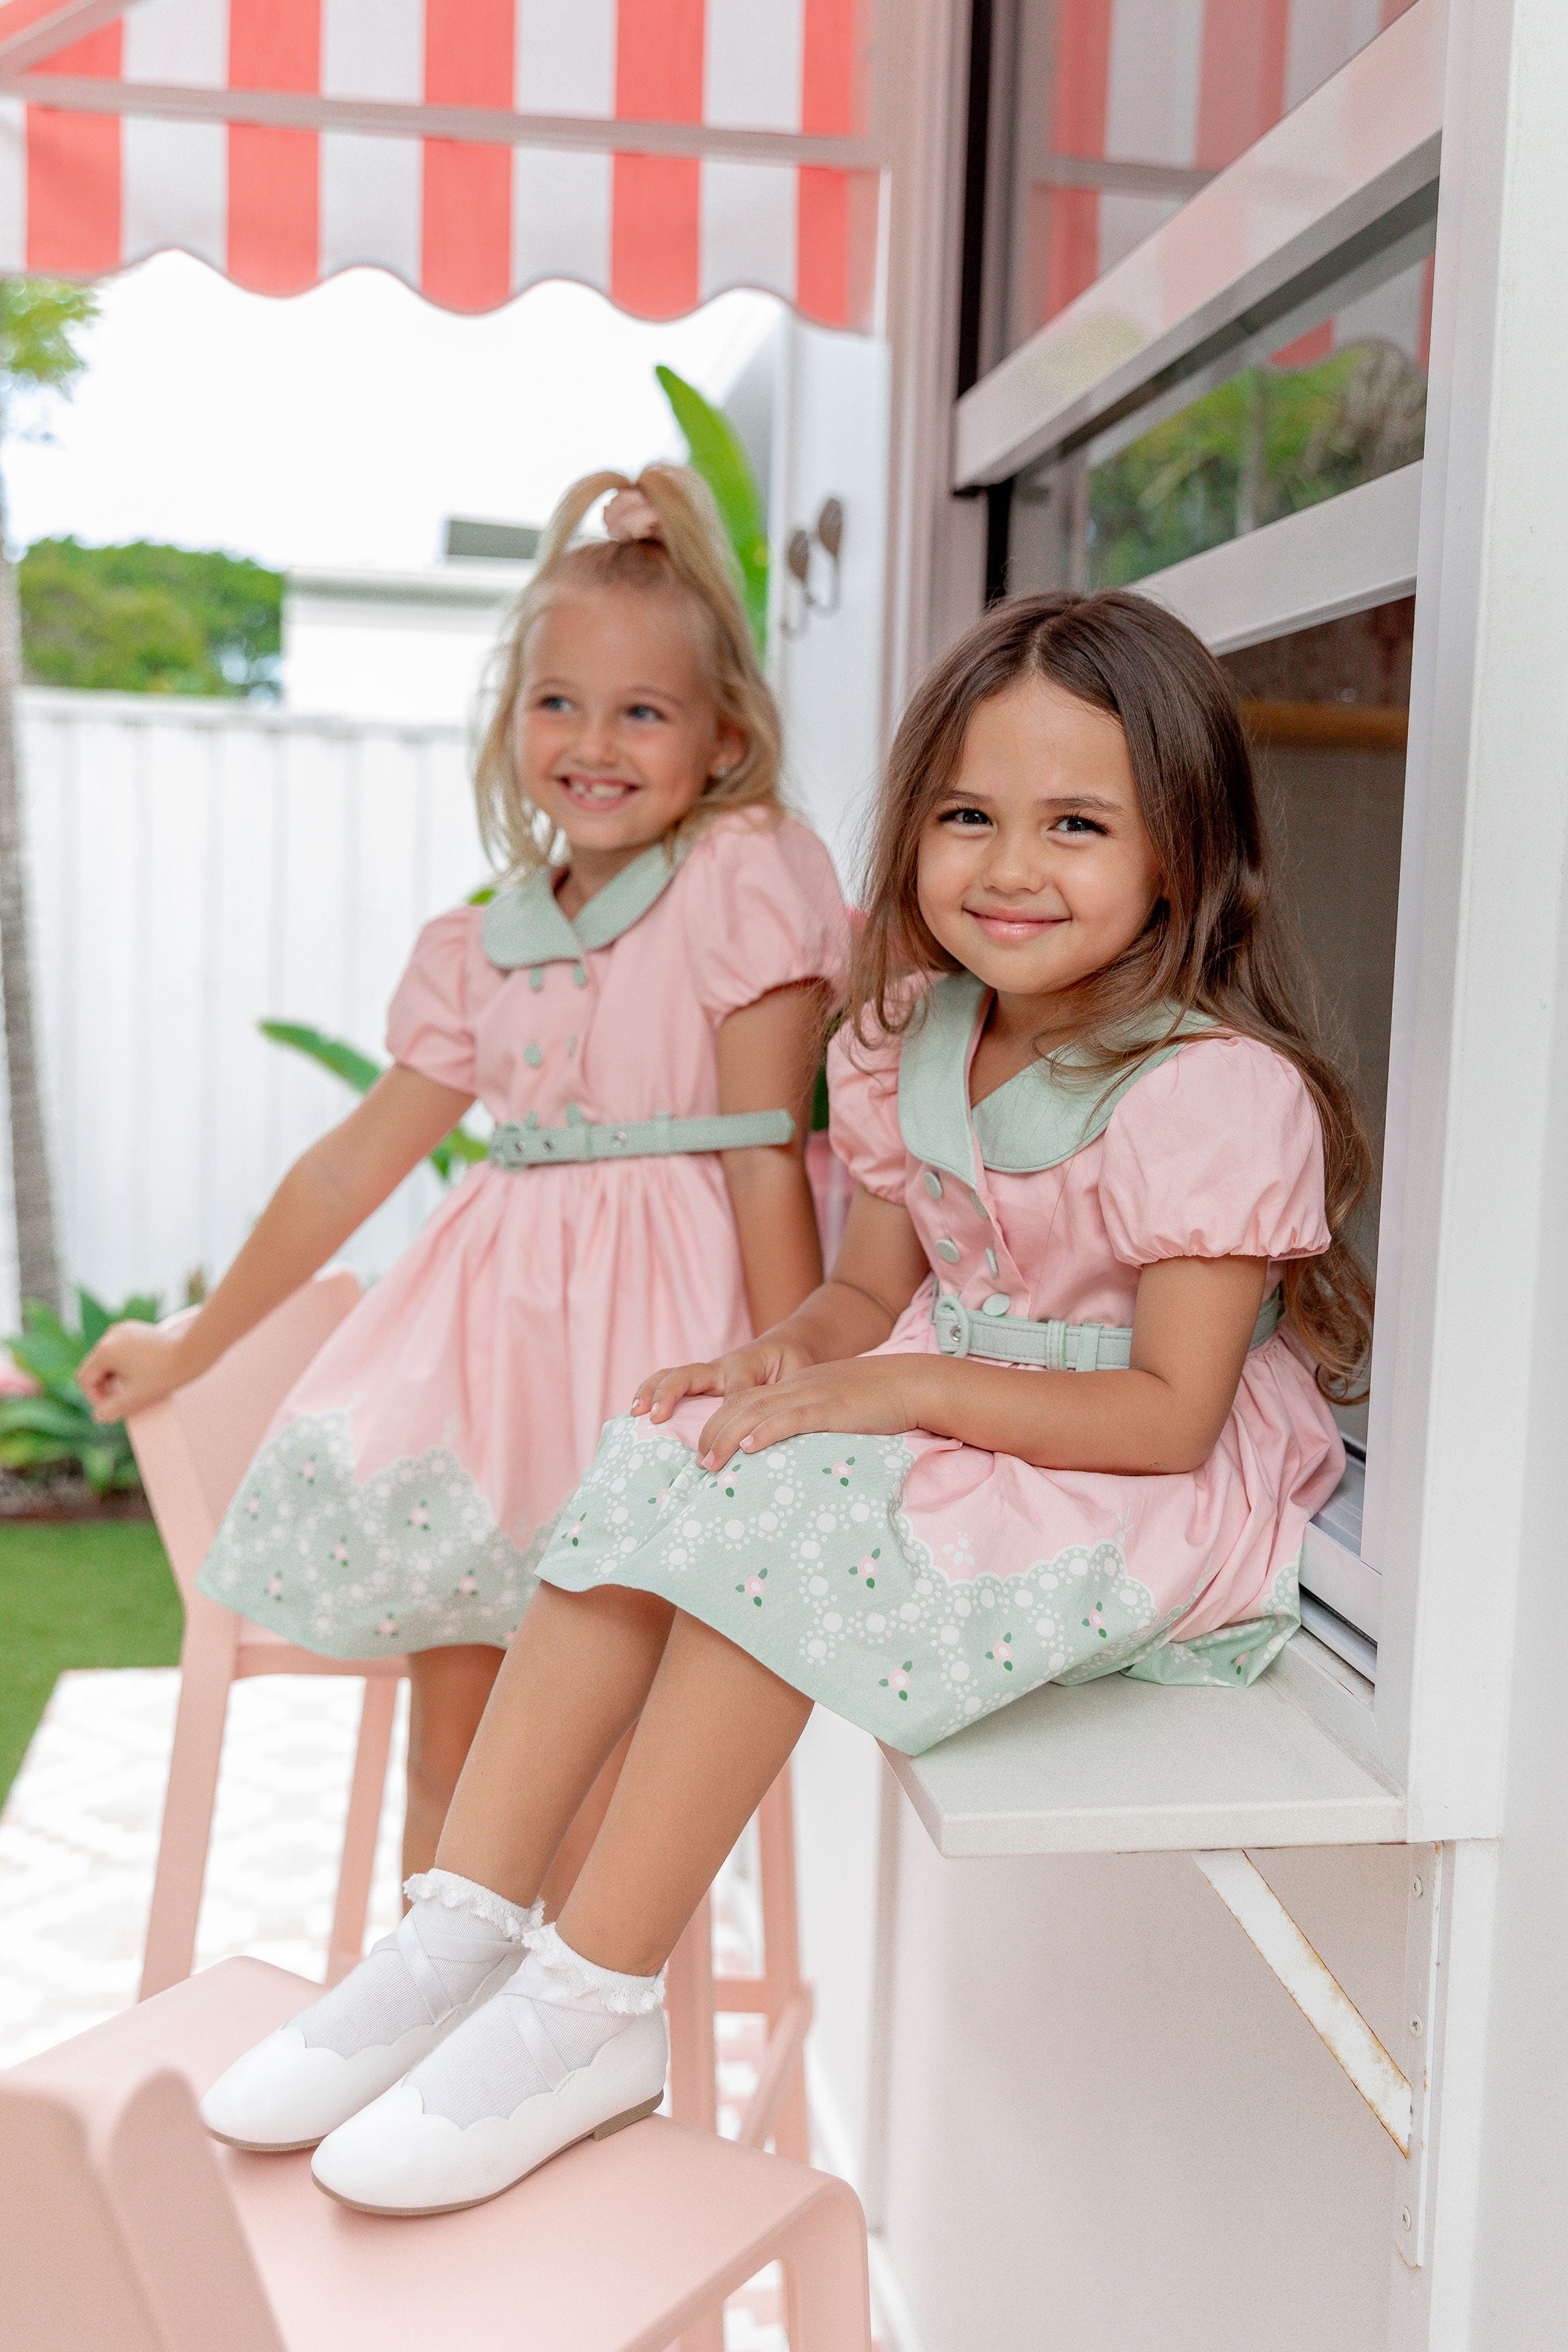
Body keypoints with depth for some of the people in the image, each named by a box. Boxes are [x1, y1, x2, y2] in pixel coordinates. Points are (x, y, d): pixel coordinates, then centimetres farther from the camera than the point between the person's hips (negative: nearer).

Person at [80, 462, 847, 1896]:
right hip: (496, 1317, 6)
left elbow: (766, 1155, -9)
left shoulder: (744, 884, -6)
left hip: (661, 1322, -5)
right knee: (447, 1735, 9)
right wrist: (194, 1346, 22)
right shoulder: (480, 946, 10)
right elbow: (360, 1158, 17)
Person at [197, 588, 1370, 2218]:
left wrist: (902, 1388, -27)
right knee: (661, 1462, -15)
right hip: (940, 1422, 7)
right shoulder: (910, 1048, 3)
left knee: (788, 1515, -29)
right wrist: (796, 1352, -14)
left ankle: (594, 2007, -20)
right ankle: (467, 1930, -13)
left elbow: (1170, 1413, -23)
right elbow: (873, 1289, 9)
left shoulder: (1219, 1092, -20)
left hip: (1151, 1498, -7)